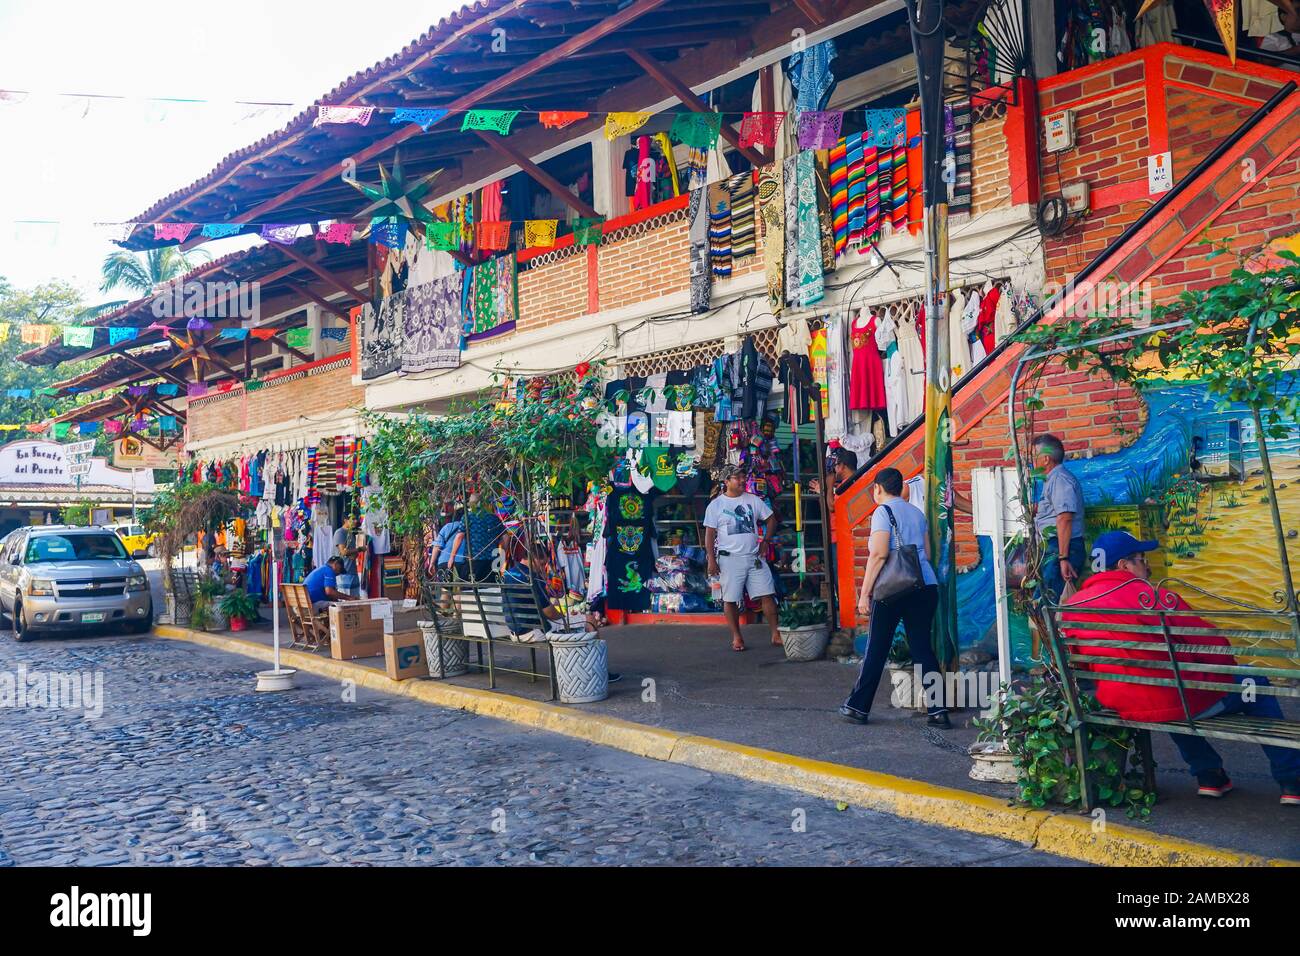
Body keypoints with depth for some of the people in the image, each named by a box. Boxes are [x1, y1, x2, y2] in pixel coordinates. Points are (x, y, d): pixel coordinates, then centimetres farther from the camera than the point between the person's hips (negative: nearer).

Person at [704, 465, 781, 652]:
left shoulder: (753, 500, 7)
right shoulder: (715, 505, 0)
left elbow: (771, 519, 16)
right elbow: (710, 534, -1)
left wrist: (766, 541, 7)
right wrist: (711, 560, -7)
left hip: (754, 557, 2)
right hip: (730, 559, -2)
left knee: (767, 595, -2)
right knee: (731, 599, 1)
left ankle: (776, 634, 5)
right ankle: (736, 637, 13)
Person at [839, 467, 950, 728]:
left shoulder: (884, 511, -5)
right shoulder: (917, 513, 14)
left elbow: (879, 554, -14)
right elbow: (927, 553, 17)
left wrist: (865, 594, -13)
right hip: (926, 587, 6)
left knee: (876, 650, 4)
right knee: (923, 648, 8)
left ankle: (858, 707, 13)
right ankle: (938, 710, 3)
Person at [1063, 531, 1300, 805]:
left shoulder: (1071, 605, -2)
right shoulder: (1150, 595, -18)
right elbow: (1213, 644, -12)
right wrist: (1228, 672, 9)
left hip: (1121, 707, 6)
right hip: (1183, 701, -5)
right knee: (1255, 686, 18)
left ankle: (1207, 775, 33)